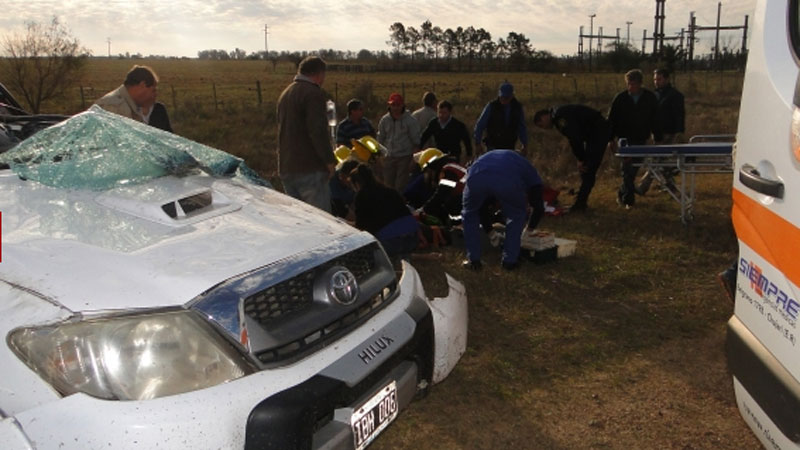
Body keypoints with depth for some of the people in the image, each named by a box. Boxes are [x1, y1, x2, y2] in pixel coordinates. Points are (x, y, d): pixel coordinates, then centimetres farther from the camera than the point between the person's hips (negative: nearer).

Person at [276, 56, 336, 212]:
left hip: (286, 168, 9)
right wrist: (330, 160, -12)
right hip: (310, 169, -9)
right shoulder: (313, 93, -11)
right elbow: (318, 131, -20)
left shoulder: (285, 93, 18)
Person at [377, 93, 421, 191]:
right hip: (389, 157, 4)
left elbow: (416, 142, -3)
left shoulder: (410, 120, -4)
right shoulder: (384, 120, 6)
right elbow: (380, 140, 14)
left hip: (405, 157, -4)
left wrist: (414, 158, -10)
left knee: (401, 187, -4)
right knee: (388, 184, 10)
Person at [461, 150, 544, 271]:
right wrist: (530, 228, 58)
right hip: (508, 181, -2)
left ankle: (473, 260, 24)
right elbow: (539, 208, 39)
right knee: (516, 216, 26)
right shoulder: (530, 171, 38)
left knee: (469, 214, 28)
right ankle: (509, 260, 27)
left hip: (476, 178, 2)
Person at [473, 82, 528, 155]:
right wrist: (477, 143, -7)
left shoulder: (517, 108, 1)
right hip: (493, 146, -3)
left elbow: (521, 128, 11)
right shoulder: (491, 106, -8)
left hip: (509, 147, 3)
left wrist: (525, 145, 9)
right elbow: (479, 126, -4)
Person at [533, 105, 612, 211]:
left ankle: (580, 203, -10)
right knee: (584, 168, 12)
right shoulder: (557, 117, 15)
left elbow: (575, 139, -23)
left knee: (587, 169, -11)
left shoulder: (560, 116, -19)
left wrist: (580, 160, -15)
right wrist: (580, 159, 9)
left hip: (599, 131, -11)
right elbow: (573, 139, 16)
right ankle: (581, 201, 17)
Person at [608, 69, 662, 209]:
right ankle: (629, 198, -5)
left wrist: (657, 138, 4)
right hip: (625, 139, -2)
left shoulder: (650, 98, 0)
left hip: (641, 139, 2)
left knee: (633, 168, 8)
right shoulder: (620, 98, -3)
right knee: (628, 167, -9)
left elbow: (655, 120, 6)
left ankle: (623, 193, 25)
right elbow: (612, 119, 2)